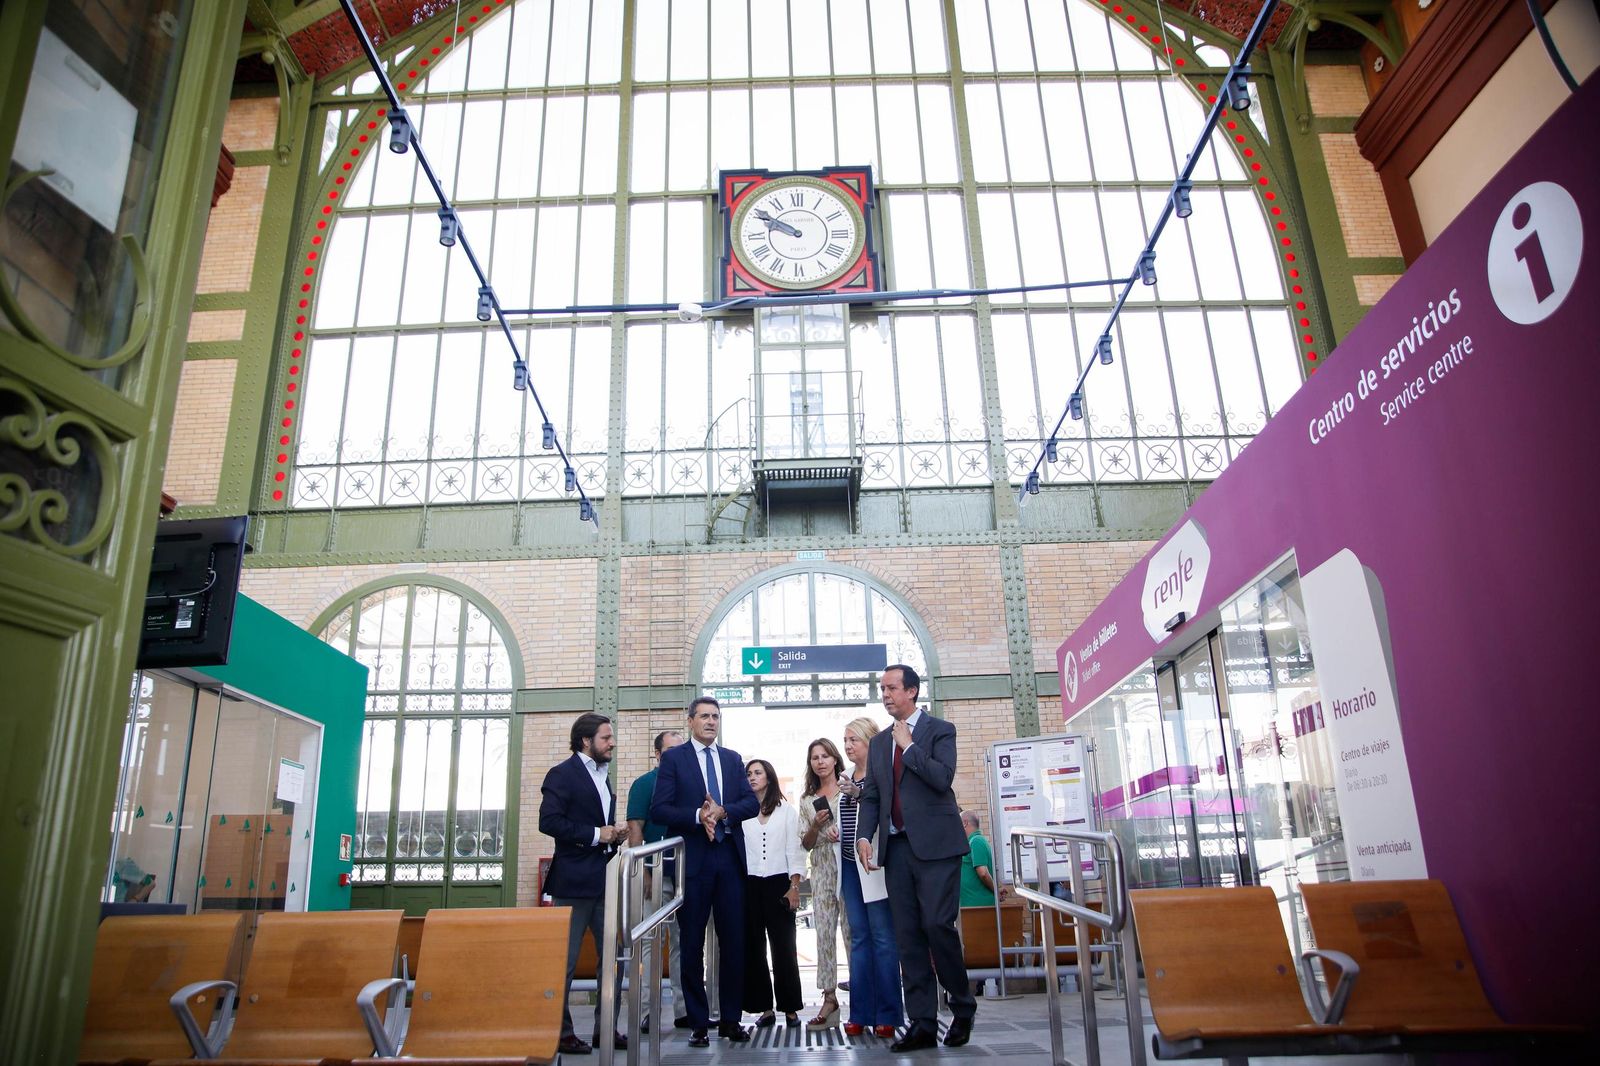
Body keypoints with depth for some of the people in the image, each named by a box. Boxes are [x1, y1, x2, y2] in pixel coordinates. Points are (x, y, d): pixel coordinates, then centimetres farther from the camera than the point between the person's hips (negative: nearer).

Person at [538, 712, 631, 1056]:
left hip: (604, 881, 8)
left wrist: (615, 834, 5)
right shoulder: (563, 774, -9)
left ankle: (606, 1028, 21)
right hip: (573, 882, -8)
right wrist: (595, 834, -19)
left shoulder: (601, 775, 17)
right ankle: (560, 1032, 13)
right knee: (565, 961, 2)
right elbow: (548, 821, -20)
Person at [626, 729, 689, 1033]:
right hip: (657, 874, -4)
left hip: (687, 872, 4)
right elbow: (635, 828, -6)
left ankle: (684, 1009, 17)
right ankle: (650, 1009, 8)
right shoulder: (645, 784, -1)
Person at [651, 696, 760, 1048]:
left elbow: (752, 803, 4)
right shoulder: (673, 758, 1)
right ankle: (699, 1023, 15)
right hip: (692, 860, -3)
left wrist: (722, 811, -13)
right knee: (692, 944, 4)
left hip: (730, 860, 3)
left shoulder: (733, 758, 13)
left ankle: (731, 1019, 18)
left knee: (734, 942, 6)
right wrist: (698, 816, -20)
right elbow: (659, 809, -7)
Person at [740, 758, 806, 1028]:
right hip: (749, 884, 1)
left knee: (784, 947, -1)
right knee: (753, 947, 2)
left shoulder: (786, 811, 8)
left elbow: (794, 850, 5)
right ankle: (765, 1007, 12)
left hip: (778, 883, -1)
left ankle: (790, 1007, 8)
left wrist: (794, 886, -3)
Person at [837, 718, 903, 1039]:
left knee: (883, 937, -2)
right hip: (850, 865, 7)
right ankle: (861, 1013, 14)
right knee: (859, 937, 9)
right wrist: (834, 831, 9)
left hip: (874, 865, -7)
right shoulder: (847, 779, 16)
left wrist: (858, 794, -27)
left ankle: (886, 1015, 6)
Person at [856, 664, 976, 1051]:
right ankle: (922, 1025, 9)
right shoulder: (879, 743, 17)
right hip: (897, 846, 5)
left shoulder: (939, 730, 1)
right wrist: (864, 835, 0)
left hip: (935, 844, -5)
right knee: (908, 936, 4)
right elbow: (871, 796, 14)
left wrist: (908, 745, -10)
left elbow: (942, 778, -15)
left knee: (937, 925, -9)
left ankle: (963, 1008, 13)